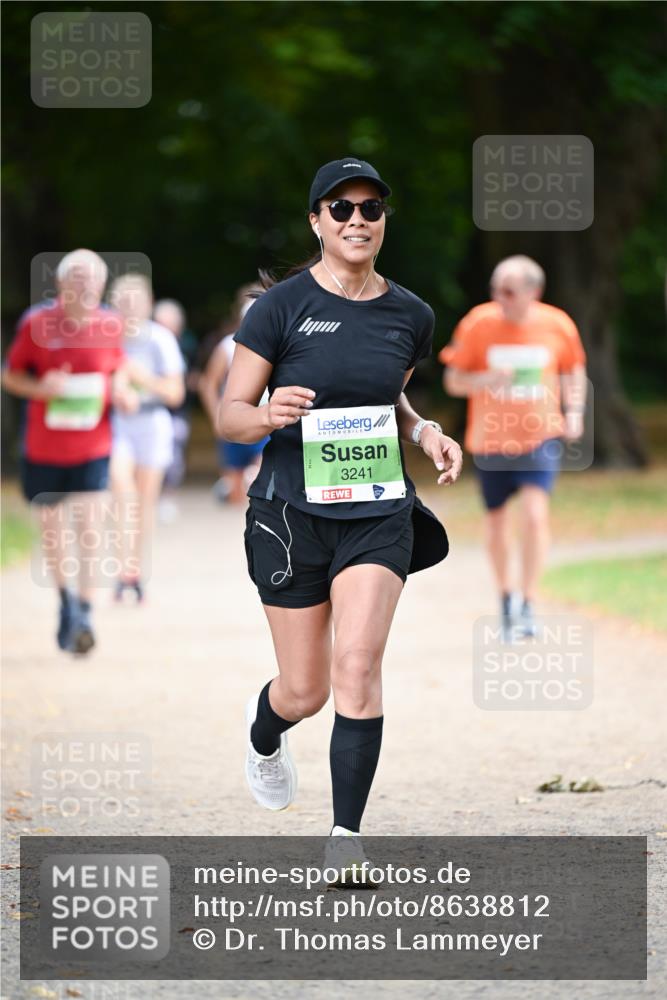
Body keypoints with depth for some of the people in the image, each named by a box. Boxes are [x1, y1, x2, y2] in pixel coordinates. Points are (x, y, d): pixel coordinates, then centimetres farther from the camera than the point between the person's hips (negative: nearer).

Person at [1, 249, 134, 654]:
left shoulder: (110, 325, 0)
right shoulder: (36, 323, -7)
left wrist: (121, 390, -4)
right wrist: (40, 387, -19)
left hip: (93, 447, 0)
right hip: (44, 448, 0)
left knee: (89, 526, -12)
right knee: (52, 529, 11)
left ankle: (84, 614, -12)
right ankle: (66, 598, 35)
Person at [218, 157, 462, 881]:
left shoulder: (410, 317, 5)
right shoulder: (281, 307, -7)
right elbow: (228, 415, -4)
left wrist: (425, 433, 2)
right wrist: (268, 415, -27)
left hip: (379, 513, 2)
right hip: (294, 512, -2)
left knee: (357, 667, -16)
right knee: (305, 692, 6)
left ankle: (346, 839, -12)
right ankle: (264, 731, 45)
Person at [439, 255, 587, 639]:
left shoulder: (557, 326, -7)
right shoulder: (478, 324, -10)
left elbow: (574, 371, 11)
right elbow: (454, 380, -3)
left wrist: (575, 413, -3)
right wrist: (487, 380, -23)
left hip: (540, 437, -1)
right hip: (491, 439, 1)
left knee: (535, 514, -18)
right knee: (497, 521, 12)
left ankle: (529, 605, -11)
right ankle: (505, 597, 34)